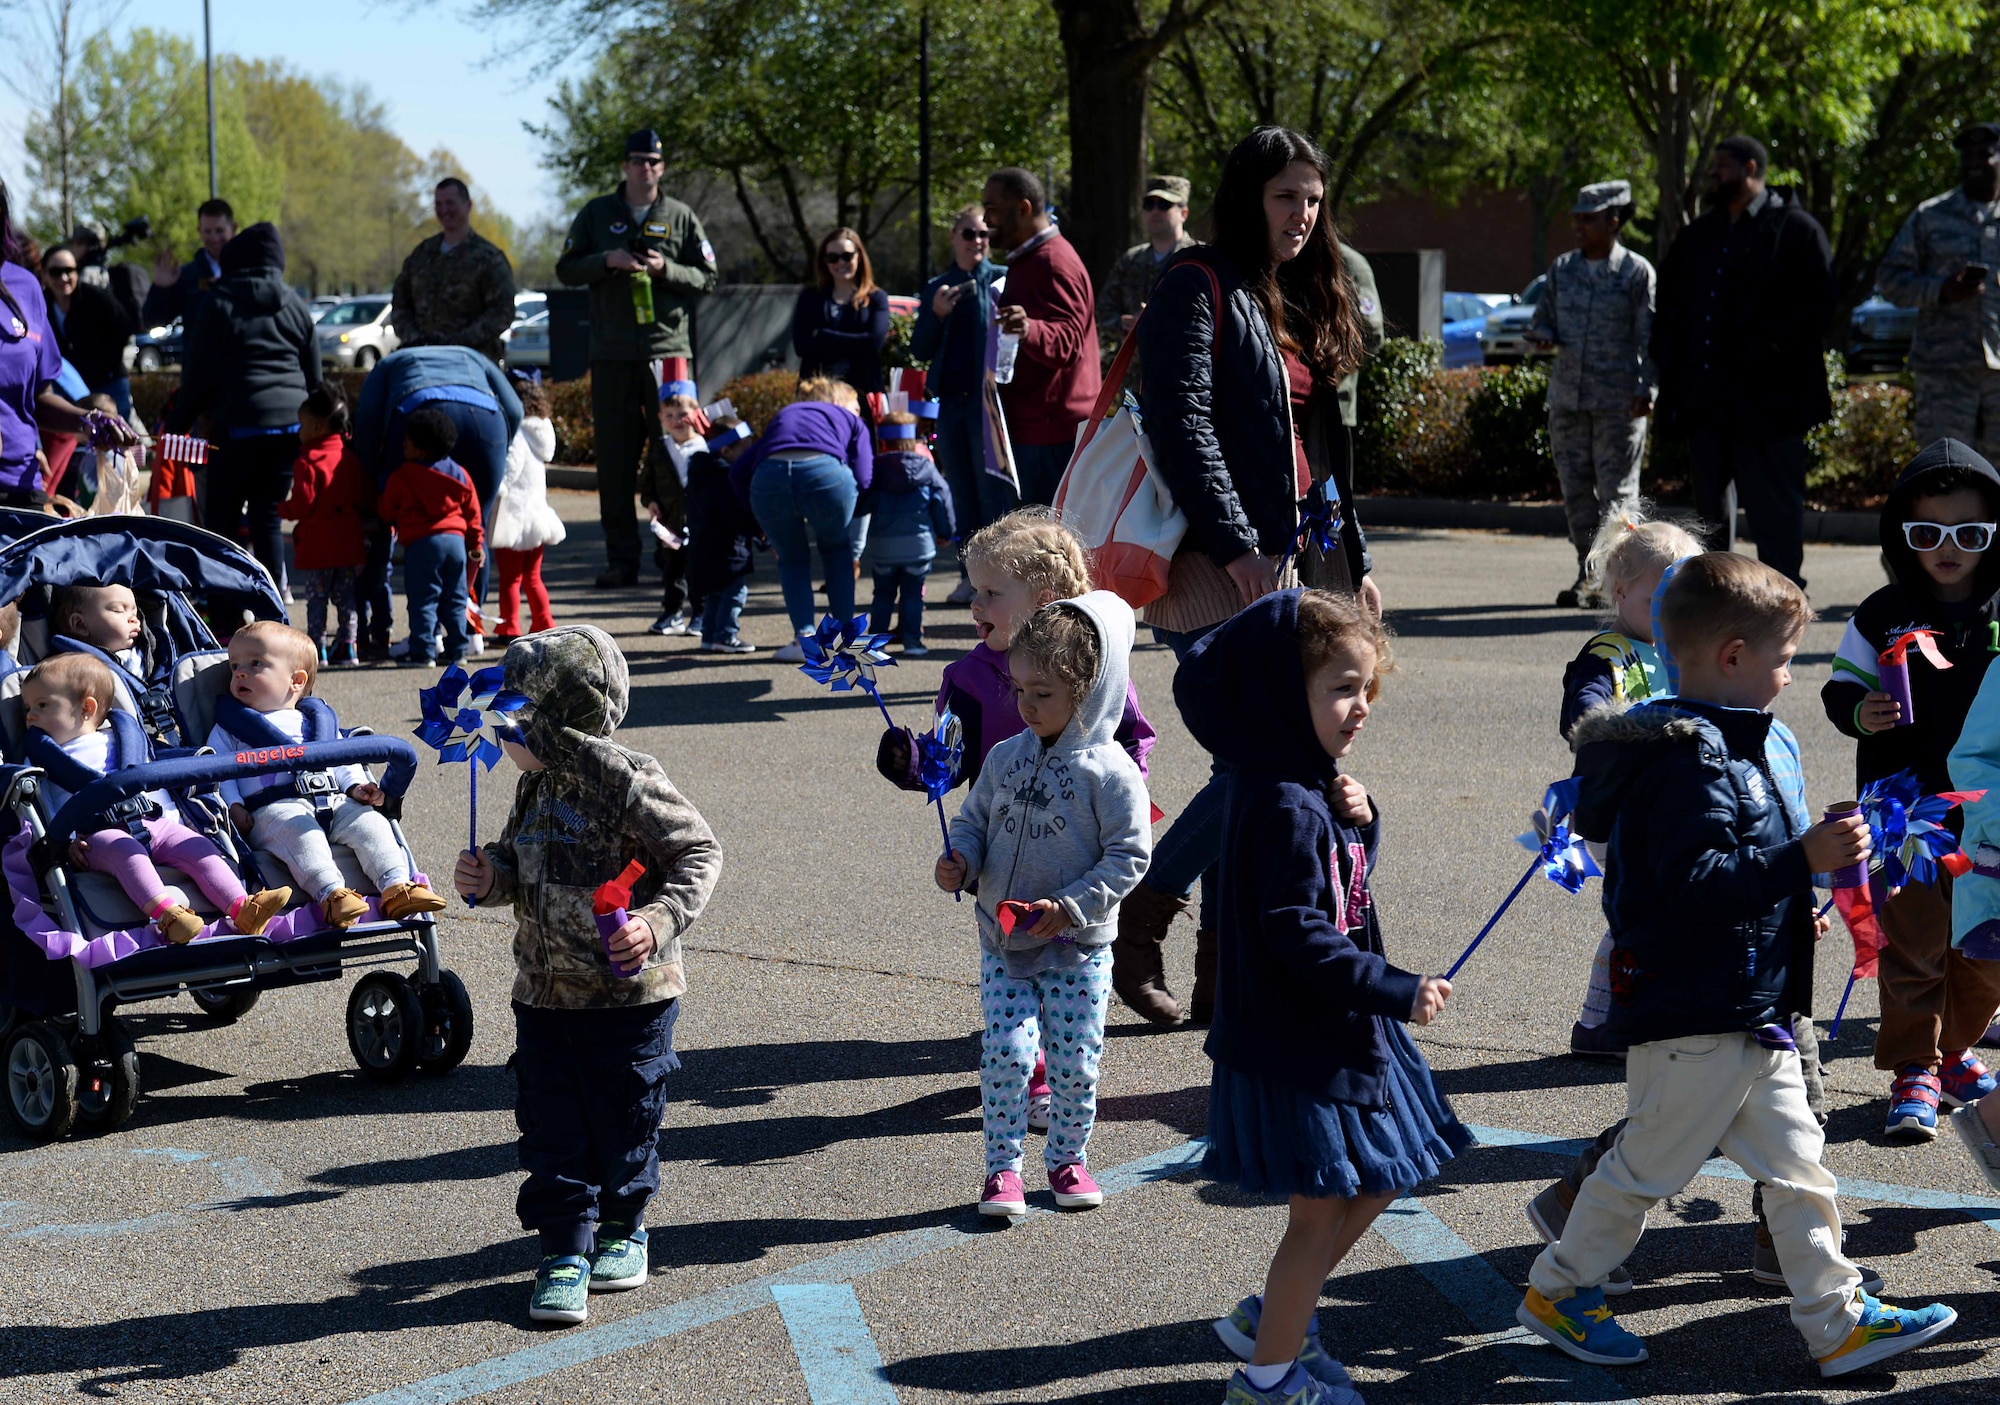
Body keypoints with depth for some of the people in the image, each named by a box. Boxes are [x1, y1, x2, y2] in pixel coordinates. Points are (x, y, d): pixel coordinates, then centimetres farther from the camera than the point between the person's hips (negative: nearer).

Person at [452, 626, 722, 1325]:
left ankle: (622, 1230, 30)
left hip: (628, 996, -6)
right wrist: (490, 877, -3)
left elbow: (698, 853, -14)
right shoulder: (536, 787, 5)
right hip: (544, 996, 6)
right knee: (551, 1130, 4)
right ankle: (565, 1252, 12)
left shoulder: (628, 782, -18)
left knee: (623, 1122, 9)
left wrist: (657, 922, -26)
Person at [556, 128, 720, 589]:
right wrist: (607, 261, -9)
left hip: (668, 348, -1)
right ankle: (620, 558, 5)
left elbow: (707, 278, 8)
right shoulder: (597, 213, 11)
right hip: (612, 354, 1)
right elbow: (566, 270, 9)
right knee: (614, 459, 1)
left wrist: (666, 269, -10)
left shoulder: (681, 218, 8)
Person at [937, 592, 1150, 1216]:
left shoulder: (1109, 770, -12)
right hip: (1002, 943, 3)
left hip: (1078, 948, -3)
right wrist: (959, 862, -10)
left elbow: (1128, 855, -12)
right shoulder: (1006, 757, 3)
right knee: (1006, 1051, -7)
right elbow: (973, 820, 12)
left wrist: (1069, 906, -20)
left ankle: (1066, 1158, 26)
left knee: (1075, 1061, 5)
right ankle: (1002, 1166, 6)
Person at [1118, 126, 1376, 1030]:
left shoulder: (1304, 301, 20)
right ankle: (1134, 924, -1)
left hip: (1295, 561, 9)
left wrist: (1352, 560, 20)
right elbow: (1181, 422, -15)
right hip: (1222, 565, -8)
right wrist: (1234, 545, -20)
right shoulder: (1199, 287, -6)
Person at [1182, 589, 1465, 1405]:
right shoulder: (1284, 807, -24)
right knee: (1320, 1210, 1)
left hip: (1344, 1028, 10)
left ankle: (1269, 1316, 33)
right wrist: (1397, 991, -26)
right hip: (1299, 1041, -10)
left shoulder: (1313, 788, 6)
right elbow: (1297, 934, -27)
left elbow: (1348, 873, 16)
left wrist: (1361, 822, -3)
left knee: (1376, 1183, 19)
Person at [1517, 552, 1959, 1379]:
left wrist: (1784, 909, 27)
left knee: (1796, 1168, 10)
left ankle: (1837, 1319, 15)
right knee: (1647, 1165, 3)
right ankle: (1558, 1291, 19)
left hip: (1751, 1016, 10)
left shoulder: (1722, 746, 14)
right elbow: (1694, 882, -29)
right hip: (1694, 1021, -10)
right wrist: (1801, 860, -32)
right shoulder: (1688, 761, -20)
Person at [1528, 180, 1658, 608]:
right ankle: (1587, 575, 14)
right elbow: (1542, 318, 18)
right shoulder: (1561, 268, 11)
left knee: (1616, 490, -3)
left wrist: (1647, 390, -12)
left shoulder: (1636, 272, -3)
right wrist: (1543, 334, -6)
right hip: (1567, 396, 5)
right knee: (1575, 488, 6)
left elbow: (1649, 336, -3)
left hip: (1618, 400, -5)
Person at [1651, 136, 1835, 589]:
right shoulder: (1697, 236, 19)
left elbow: (1817, 304, -9)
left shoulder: (1795, 228, -1)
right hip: (1704, 395, 7)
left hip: (1766, 396, -7)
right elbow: (1669, 305, 22)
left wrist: (1773, 348, -18)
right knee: (1712, 503, 11)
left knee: (1773, 500, -6)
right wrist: (1669, 372, 9)